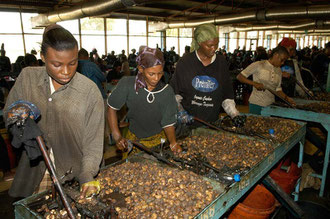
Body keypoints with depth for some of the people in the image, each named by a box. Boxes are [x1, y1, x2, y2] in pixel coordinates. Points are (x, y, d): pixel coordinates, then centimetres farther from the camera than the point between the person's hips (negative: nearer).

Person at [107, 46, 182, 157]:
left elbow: (168, 123, -7)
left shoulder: (167, 91, -12)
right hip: (134, 139, -1)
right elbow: (112, 107, -4)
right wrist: (117, 137, -8)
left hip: (158, 139, 1)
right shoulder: (127, 84, -17)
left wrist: (173, 142, -25)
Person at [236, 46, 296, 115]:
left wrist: (286, 98, 1)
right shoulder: (258, 65, -5)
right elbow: (239, 76, -7)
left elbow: (278, 89, 17)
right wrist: (254, 83, -19)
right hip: (256, 104, -5)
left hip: (270, 105, 5)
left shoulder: (279, 71, 12)